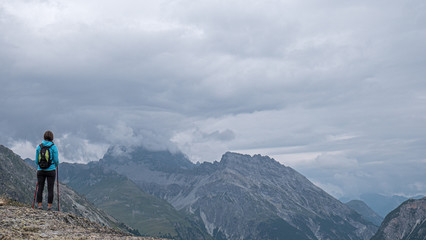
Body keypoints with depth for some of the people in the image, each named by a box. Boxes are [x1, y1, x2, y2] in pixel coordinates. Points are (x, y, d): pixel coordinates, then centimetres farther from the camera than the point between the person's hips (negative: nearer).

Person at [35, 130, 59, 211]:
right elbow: (56, 160, -6)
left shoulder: (39, 147, 2)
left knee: (40, 188, 6)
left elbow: (36, 160, 6)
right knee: (50, 189, 1)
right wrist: (56, 165, 17)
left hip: (40, 170, 3)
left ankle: (39, 205, 4)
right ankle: (49, 206, 0)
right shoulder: (53, 147, -7)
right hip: (51, 170, -3)